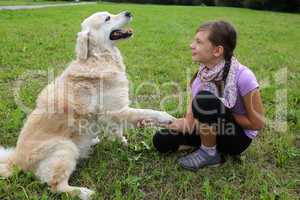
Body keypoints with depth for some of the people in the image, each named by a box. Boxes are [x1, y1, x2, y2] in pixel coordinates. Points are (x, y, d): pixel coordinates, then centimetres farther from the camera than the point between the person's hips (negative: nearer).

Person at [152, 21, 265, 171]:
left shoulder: (242, 77, -27)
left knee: (205, 98, -33)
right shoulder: (204, 71, -10)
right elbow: (193, 98, 2)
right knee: (161, 140, -7)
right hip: (212, 128, 5)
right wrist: (189, 117, -19)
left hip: (239, 136, -5)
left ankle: (209, 153, -10)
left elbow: (257, 123, -18)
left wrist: (221, 116, -18)